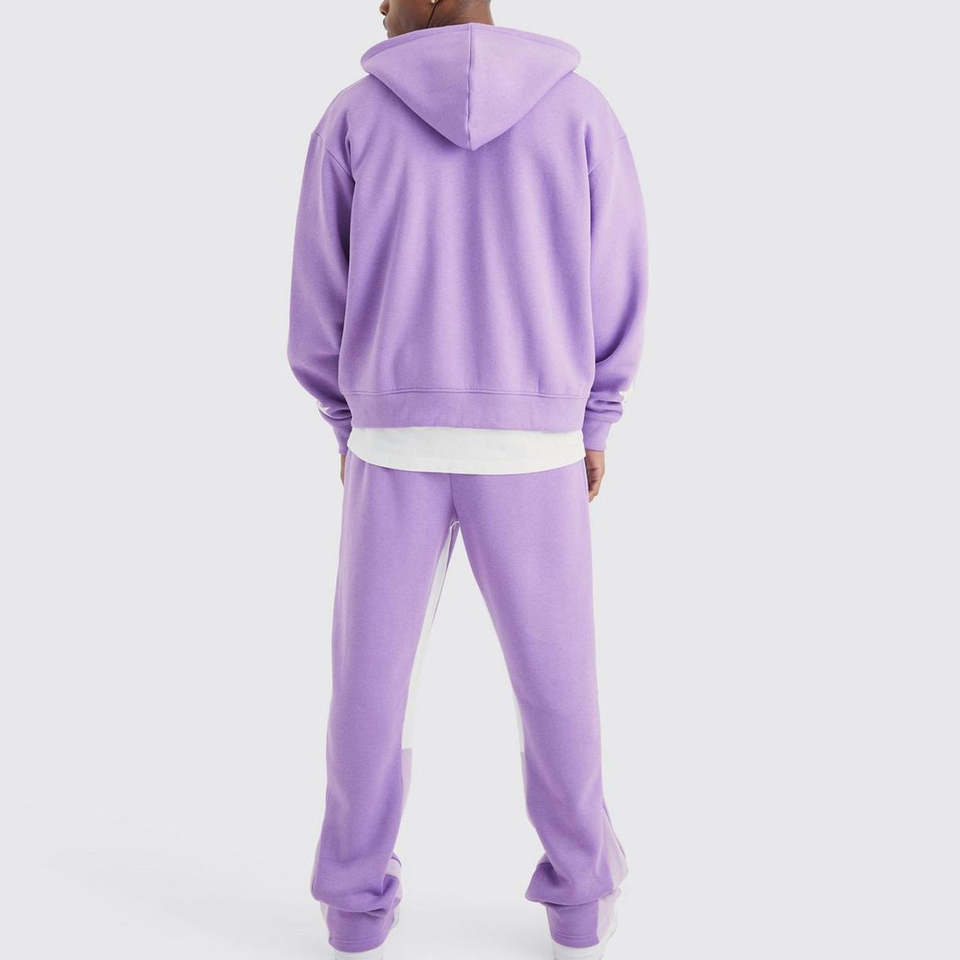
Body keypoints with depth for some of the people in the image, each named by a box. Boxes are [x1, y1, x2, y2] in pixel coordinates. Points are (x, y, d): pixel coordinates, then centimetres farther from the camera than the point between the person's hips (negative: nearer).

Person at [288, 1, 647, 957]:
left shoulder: (352, 117, 2)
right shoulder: (581, 111, 1)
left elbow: (319, 307, 3)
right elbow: (615, 294, 1)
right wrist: (592, 427, 14)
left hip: (399, 443, 1)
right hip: (527, 451, 0)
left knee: (371, 674, 13)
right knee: (555, 675, 14)